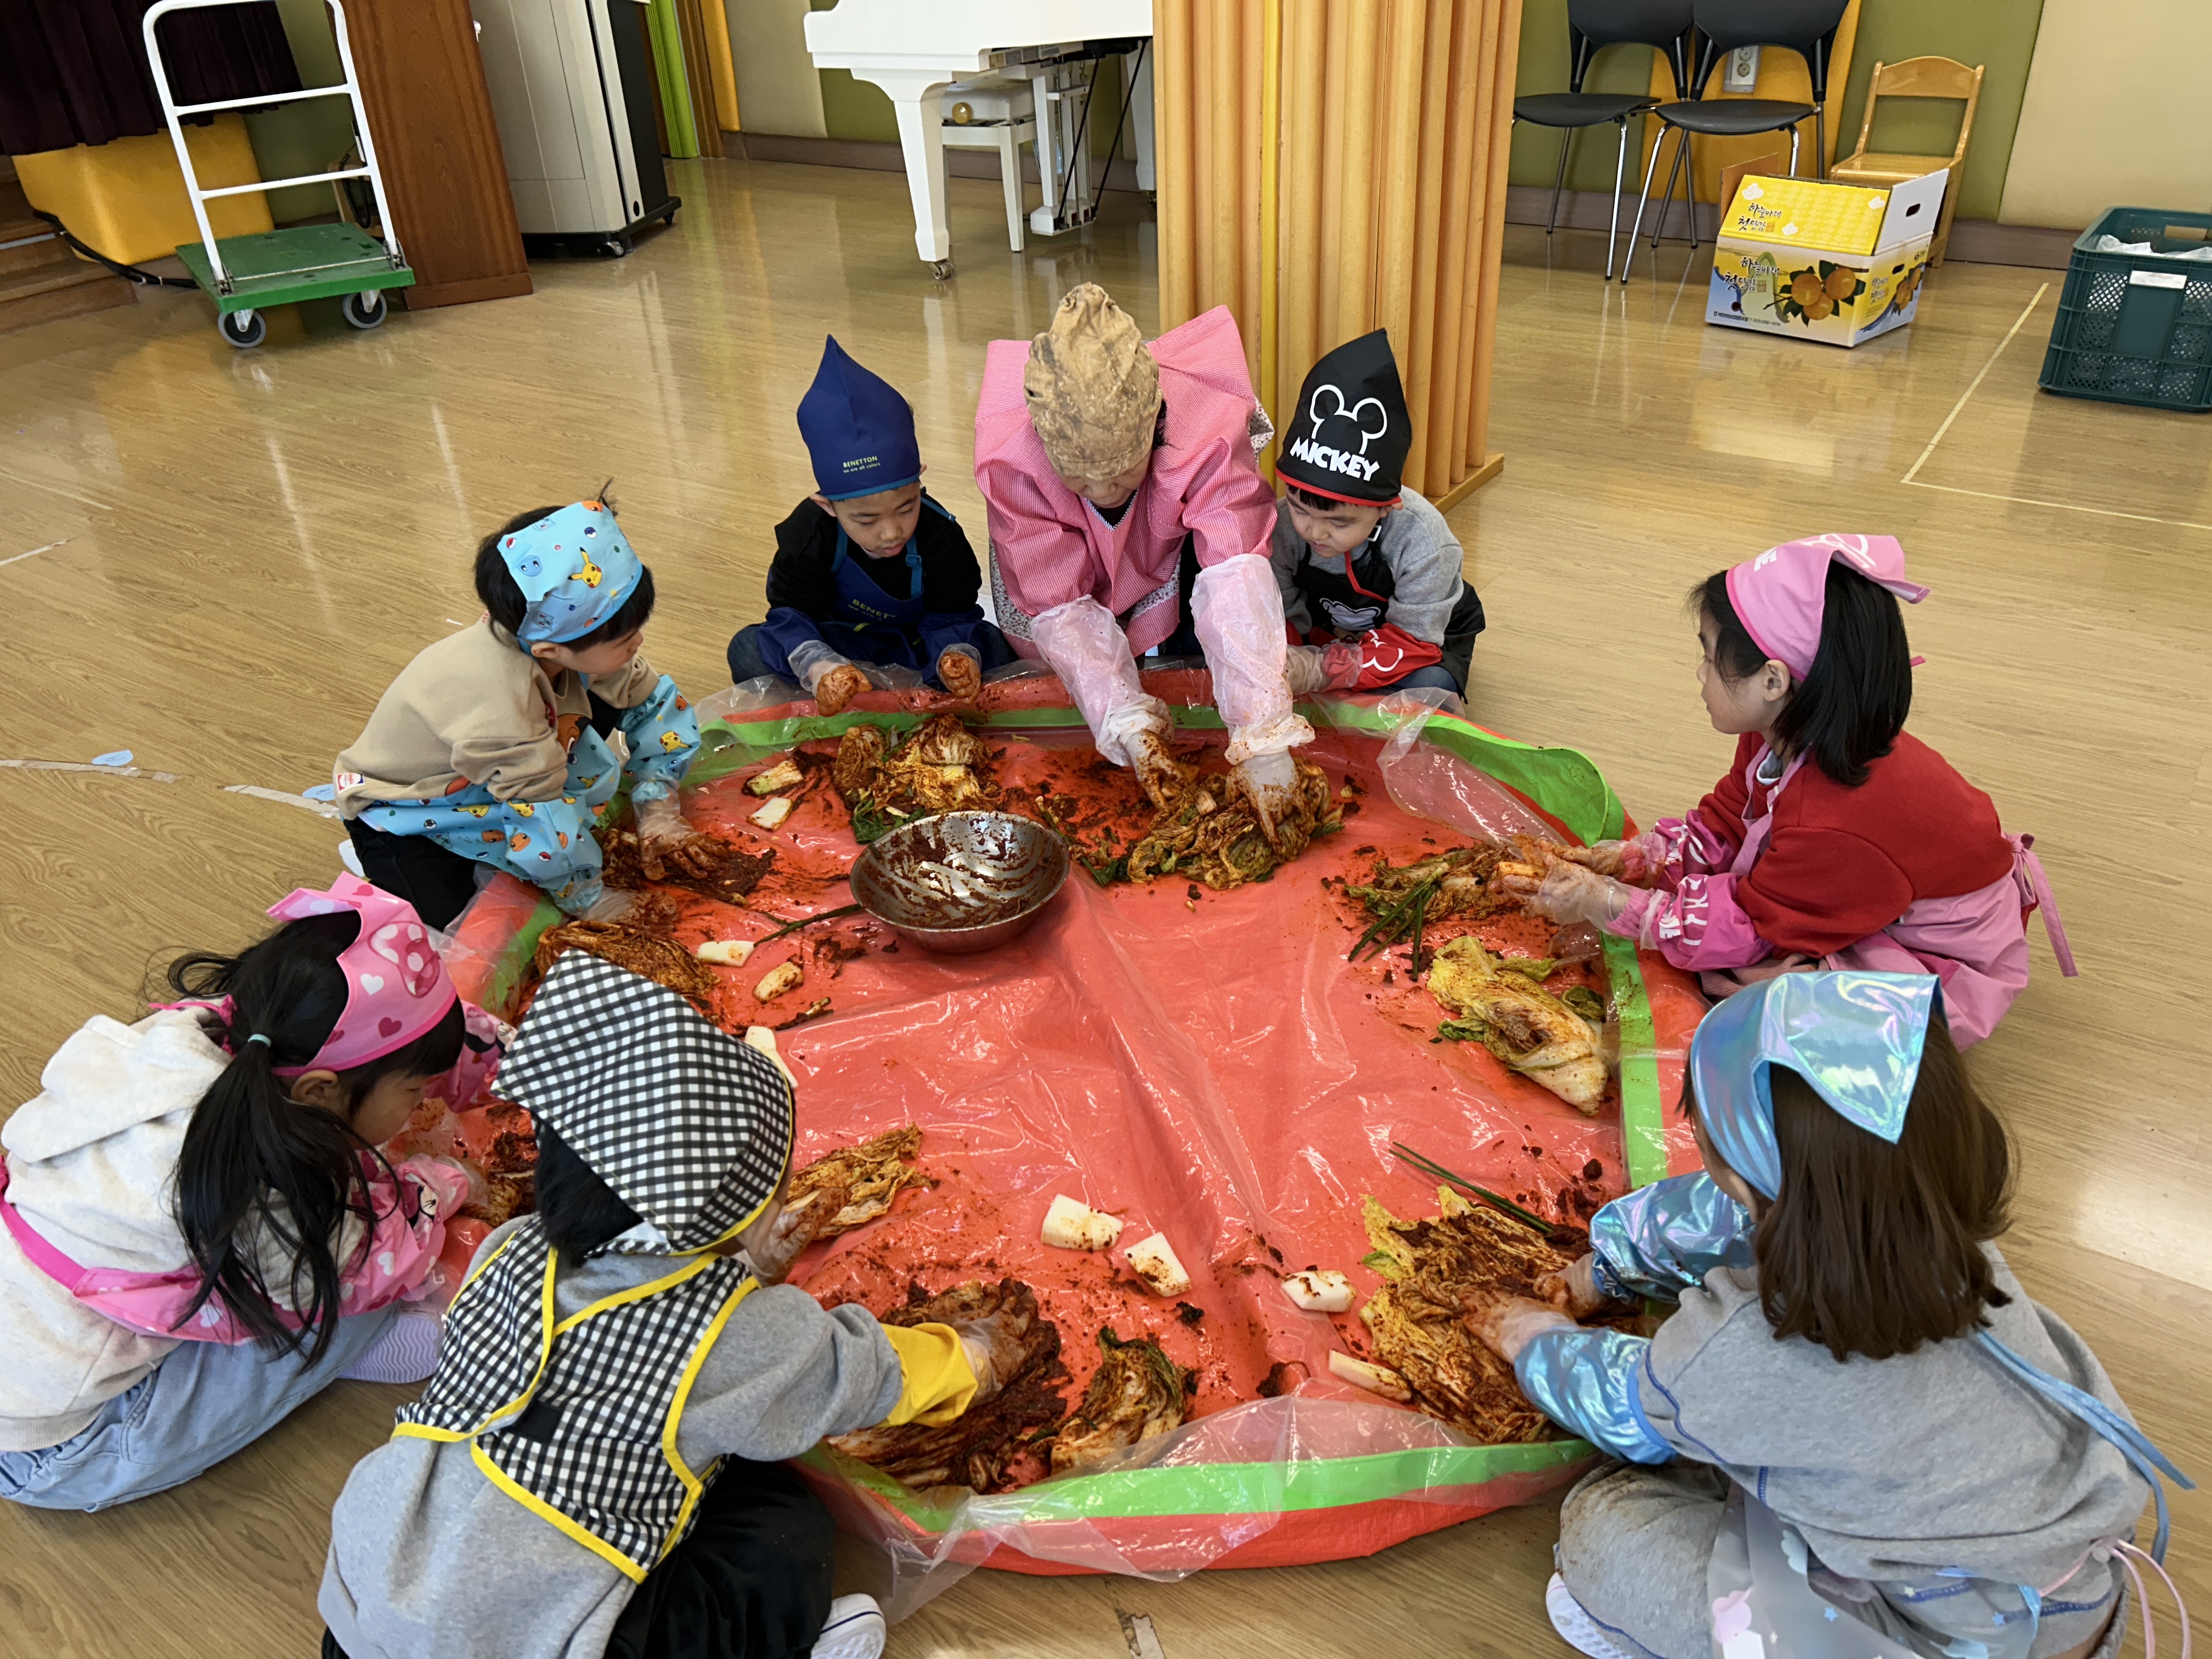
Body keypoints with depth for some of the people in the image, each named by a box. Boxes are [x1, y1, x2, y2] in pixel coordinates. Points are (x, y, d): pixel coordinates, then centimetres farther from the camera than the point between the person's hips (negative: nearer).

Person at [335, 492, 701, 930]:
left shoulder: (564, 635, -23)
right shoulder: (501, 709, -42)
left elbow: (655, 699, -6)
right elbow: (546, 833, -34)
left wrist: (657, 808, -8)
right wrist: (593, 903, -20)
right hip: (402, 812, -5)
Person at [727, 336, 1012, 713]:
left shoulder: (940, 537, -25)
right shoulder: (808, 536, -25)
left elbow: (952, 617, -17)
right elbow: (791, 615, -21)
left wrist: (959, 655, -42)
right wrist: (819, 667, -43)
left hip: (916, 646, 0)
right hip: (837, 645, 0)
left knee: (992, 648, -28)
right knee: (748, 650, -24)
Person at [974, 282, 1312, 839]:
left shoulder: (1209, 432, -38)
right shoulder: (1009, 464, -35)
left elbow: (1235, 582, -47)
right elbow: (1062, 607, -31)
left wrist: (1263, 739, -57)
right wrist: (1129, 724, -44)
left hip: (1176, 561, 0)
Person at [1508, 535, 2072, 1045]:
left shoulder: (1839, 824, -39)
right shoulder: (1788, 737, -13)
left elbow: (1745, 928, -27)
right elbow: (1724, 820, 3)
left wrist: (1606, 904, -24)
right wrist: (1633, 857, -12)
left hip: (1943, 968, -9)